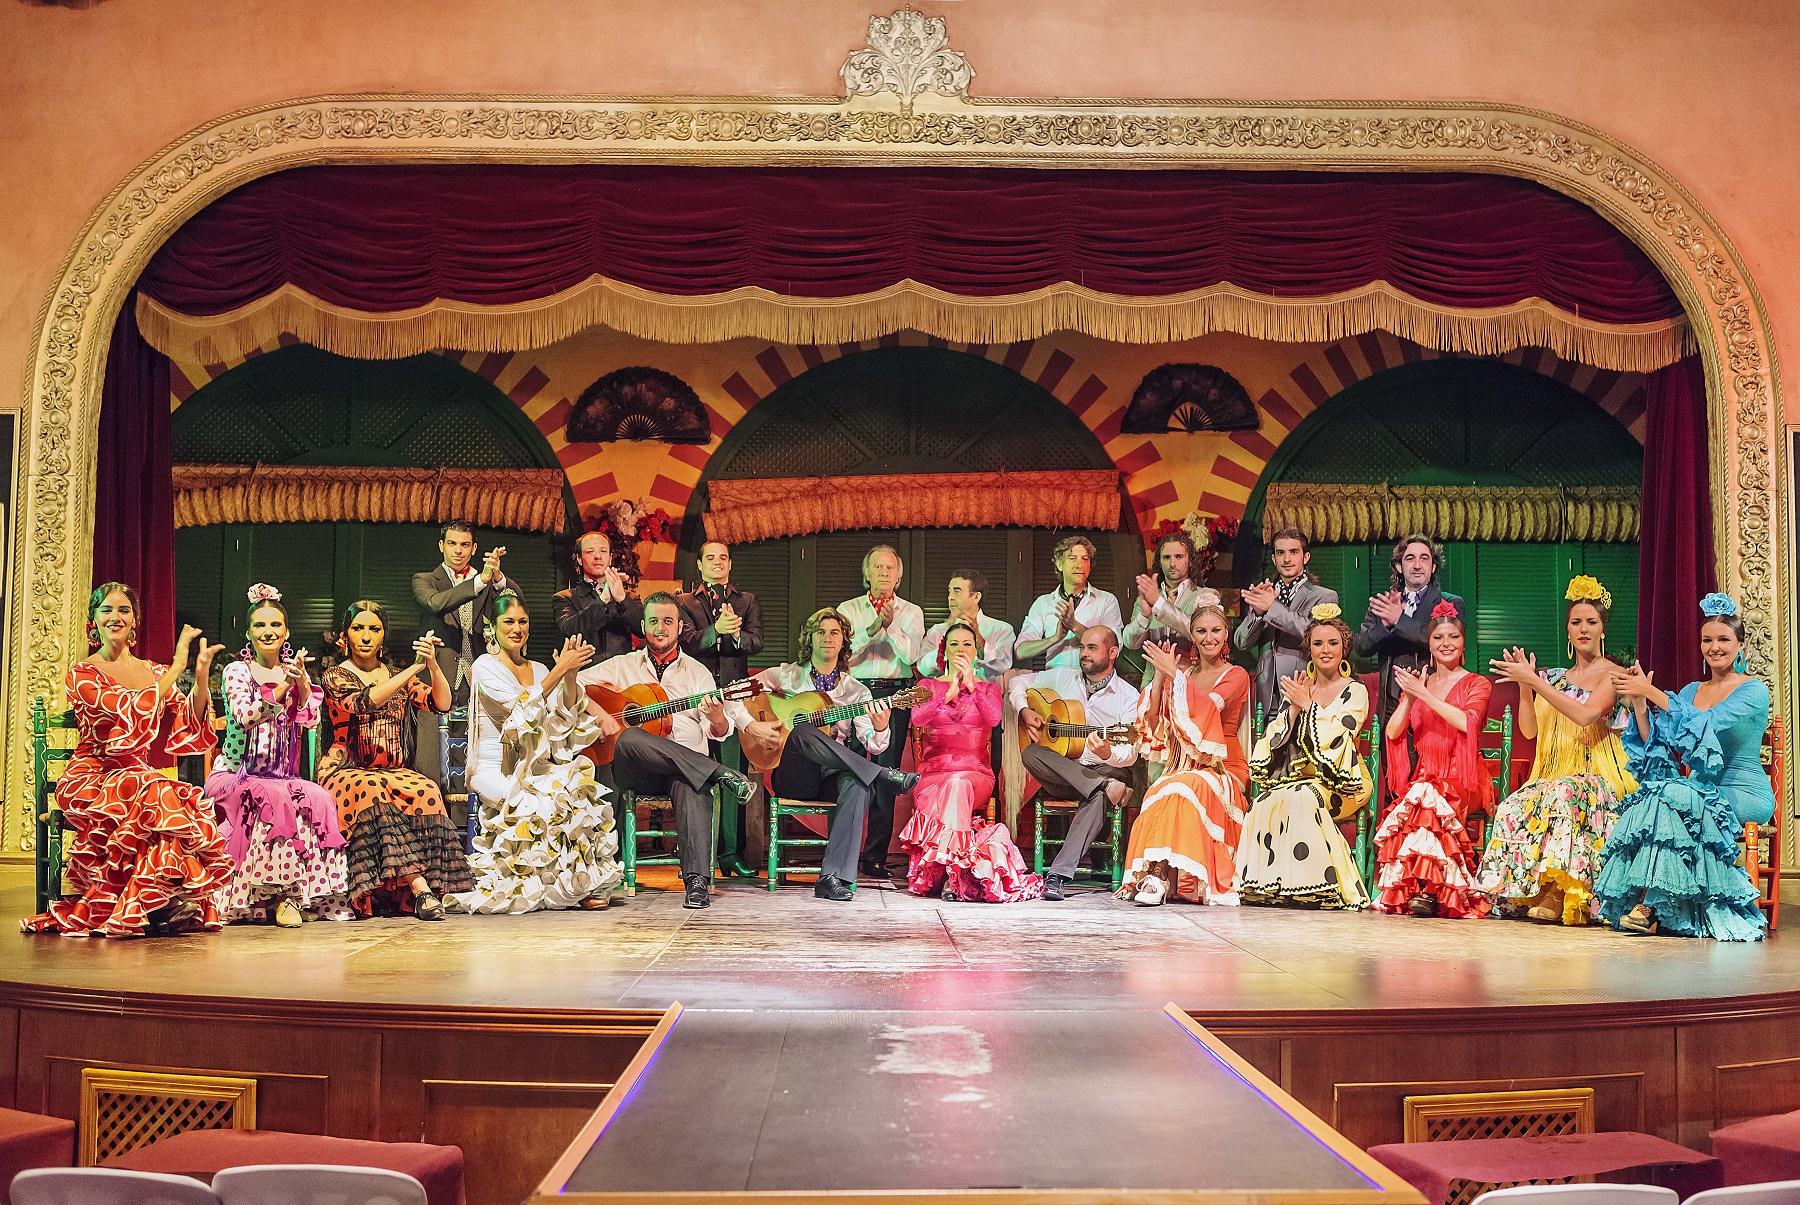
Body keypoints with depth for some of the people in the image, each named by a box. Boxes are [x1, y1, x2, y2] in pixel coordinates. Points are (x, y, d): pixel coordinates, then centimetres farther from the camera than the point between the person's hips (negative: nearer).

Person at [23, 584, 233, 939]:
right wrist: (177, 666, -15)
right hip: (90, 781, -4)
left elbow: (190, 726, 3)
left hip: (138, 774, 4)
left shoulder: (153, 672, 17)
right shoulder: (82, 674, 1)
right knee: (157, 796, -36)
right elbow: (133, 712, -17)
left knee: (192, 805, -31)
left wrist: (201, 677, -12)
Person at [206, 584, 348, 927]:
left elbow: (311, 720, -1)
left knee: (320, 800, -27)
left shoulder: (294, 671, 13)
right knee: (277, 800, -34)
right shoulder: (237, 671, 1)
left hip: (281, 775, 4)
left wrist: (302, 681, -16)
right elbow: (246, 716, -16)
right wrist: (282, 687, -22)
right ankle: (284, 895, -27)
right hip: (234, 774, -4)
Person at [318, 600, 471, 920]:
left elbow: (442, 703, 3)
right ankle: (419, 886, -44)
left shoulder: (398, 676, 18)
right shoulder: (335, 677, 4)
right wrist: (415, 668, -22)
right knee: (374, 793, -38)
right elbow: (365, 702, -18)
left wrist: (433, 665, -15)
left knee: (427, 792, -30)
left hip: (395, 771, 4)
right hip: (347, 771, -4)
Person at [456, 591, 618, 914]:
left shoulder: (540, 670, 17)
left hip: (534, 768, 5)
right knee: (544, 801, -34)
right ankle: (567, 887, -22)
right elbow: (521, 706, -17)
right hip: (494, 771, -5)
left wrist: (571, 676, -8)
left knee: (582, 789, -26)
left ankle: (581, 884, -21)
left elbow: (565, 721, 5)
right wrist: (559, 670, -18)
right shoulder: (485, 666, 0)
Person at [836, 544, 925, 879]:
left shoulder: (911, 612, 12)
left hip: (894, 692, 0)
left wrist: (891, 624, -12)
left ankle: (875, 857, 0)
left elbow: (911, 654, -3)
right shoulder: (848, 609, 13)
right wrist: (873, 628, -12)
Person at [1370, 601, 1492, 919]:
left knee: (1425, 795, -36)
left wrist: (1424, 694, -13)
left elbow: (1468, 722, -14)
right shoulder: (1416, 684, 19)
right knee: (1418, 797, -33)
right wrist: (1410, 697, -7)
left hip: (1463, 780, -3)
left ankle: (1428, 888, -36)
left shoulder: (1477, 684, 8)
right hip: (1424, 776, 3)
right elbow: (1393, 732, 7)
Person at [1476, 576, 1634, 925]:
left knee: (1563, 795, -39)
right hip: (1555, 774, 5)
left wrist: (1534, 681, -21)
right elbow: (1529, 730, 9)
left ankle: (1557, 896, -37)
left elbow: (1585, 715, -18)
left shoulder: (1611, 674, 0)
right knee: (1514, 806, -27)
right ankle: (1521, 892, -25)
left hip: (1599, 778, -5)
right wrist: (1524, 686, -6)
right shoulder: (1555, 677, 17)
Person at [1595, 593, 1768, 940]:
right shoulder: (1692, 690, 15)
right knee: (1657, 794, -29)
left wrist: (1651, 691, -23)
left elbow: (1706, 723, -22)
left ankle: (1650, 905, -30)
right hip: (1704, 789, 5)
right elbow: (1657, 745, 6)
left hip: (1745, 795, -5)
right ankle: (1654, 906, -30)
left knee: (1670, 797, -33)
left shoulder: (1754, 691, -4)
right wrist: (1638, 703, -8)